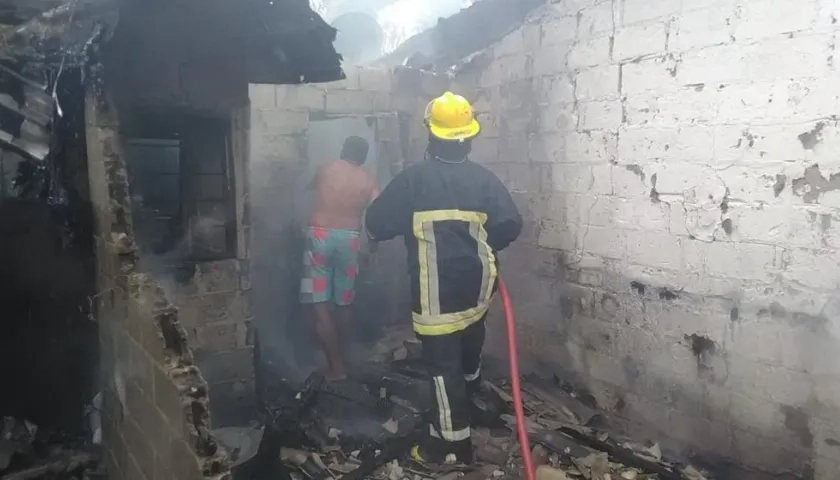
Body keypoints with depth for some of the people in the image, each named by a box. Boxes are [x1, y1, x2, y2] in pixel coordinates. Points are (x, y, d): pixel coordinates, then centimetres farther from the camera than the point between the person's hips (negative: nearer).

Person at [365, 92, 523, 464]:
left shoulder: (413, 178, -13)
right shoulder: (484, 179, -4)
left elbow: (375, 225, -10)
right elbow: (510, 225, -7)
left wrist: (404, 225, 12)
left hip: (436, 291, -5)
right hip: (476, 284, 6)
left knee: (443, 363, 2)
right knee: (469, 352, 27)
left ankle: (453, 444, 10)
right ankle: (464, 409, 52)